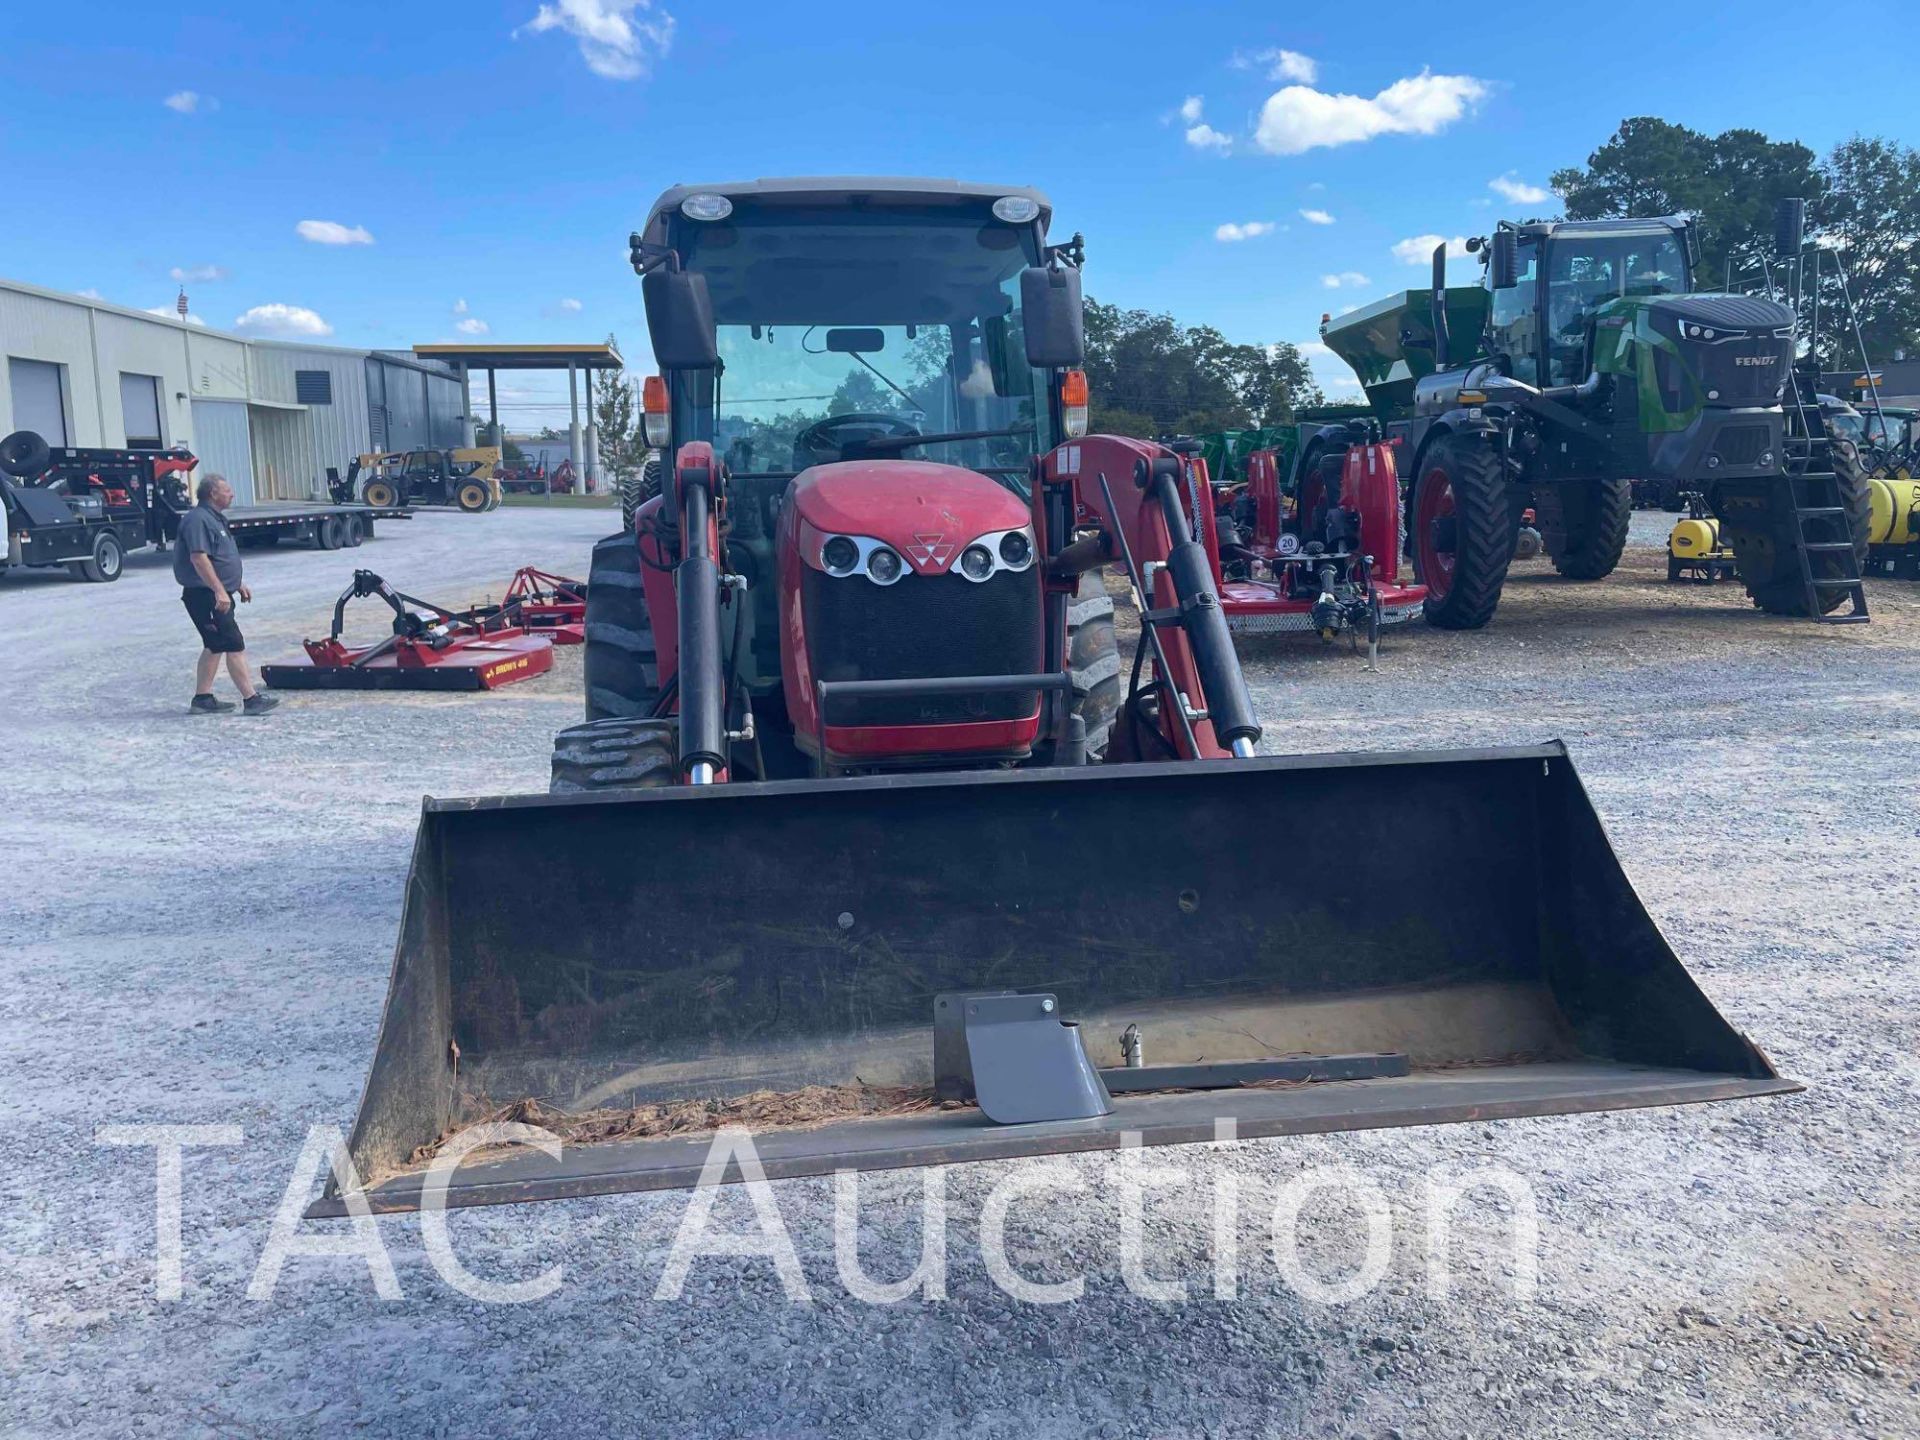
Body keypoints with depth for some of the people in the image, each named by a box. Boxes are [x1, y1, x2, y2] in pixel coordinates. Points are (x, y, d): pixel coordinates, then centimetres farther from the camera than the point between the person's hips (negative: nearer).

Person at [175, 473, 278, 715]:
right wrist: (219, 591, -29)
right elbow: (199, 558, -25)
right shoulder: (198, 520, -16)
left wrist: (238, 584, 28)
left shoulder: (214, 519, 17)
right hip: (205, 595, -11)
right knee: (235, 646, -11)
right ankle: (251, 699, -10)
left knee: (214, 647, 14)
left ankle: (203, 699, 19)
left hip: (216, 595, 11)